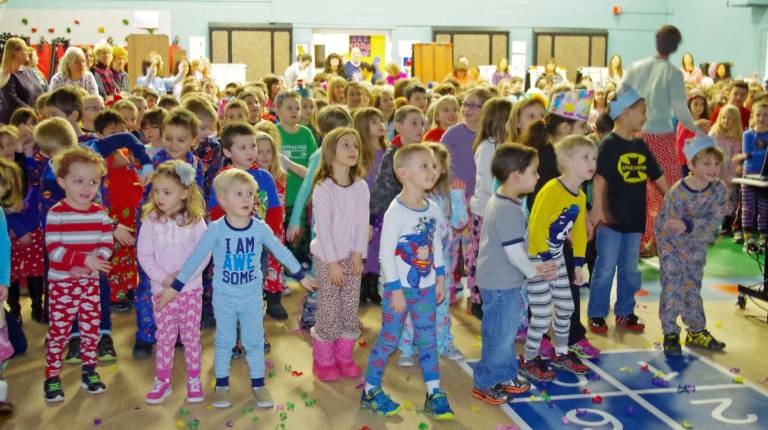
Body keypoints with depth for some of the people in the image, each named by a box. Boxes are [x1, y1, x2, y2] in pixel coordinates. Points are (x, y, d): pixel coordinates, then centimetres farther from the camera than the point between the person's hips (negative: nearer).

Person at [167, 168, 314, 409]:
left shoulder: (260, 228, -10)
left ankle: (258, 384, 24)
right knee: (224, 342, 12)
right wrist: (174, 287, -11)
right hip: (224, 299, -1)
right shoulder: (216, 229, -16)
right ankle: (221, 385, 26)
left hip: (252, 298, 1)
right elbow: (195, 258, -12)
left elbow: (281, 252, 2)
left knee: (255, 342, 10)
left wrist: (301, 277, 8)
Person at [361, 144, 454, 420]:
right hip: (400, 287, -5)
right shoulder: (396, 211, -18)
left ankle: (434, 394, 19)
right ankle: (370, 391, 20)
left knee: (427, 339, 10)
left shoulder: (432, 208, 2)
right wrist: (395, 290, -17)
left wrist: (440, 279, 10)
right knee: (389, 340, 5)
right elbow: (386, 253, -18)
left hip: (426, 287, 6)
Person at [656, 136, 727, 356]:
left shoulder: (719, 188, -17)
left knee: (693, 286, 15)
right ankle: (670, 334, 6)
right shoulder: (677, 192, -29)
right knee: (672, 286, -6)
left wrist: (688, 226, -35)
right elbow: (667, 227, -23)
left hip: (698, 243, 4)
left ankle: (697, 332, 28)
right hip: (671, 241, -4)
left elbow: (715, 220, -22)